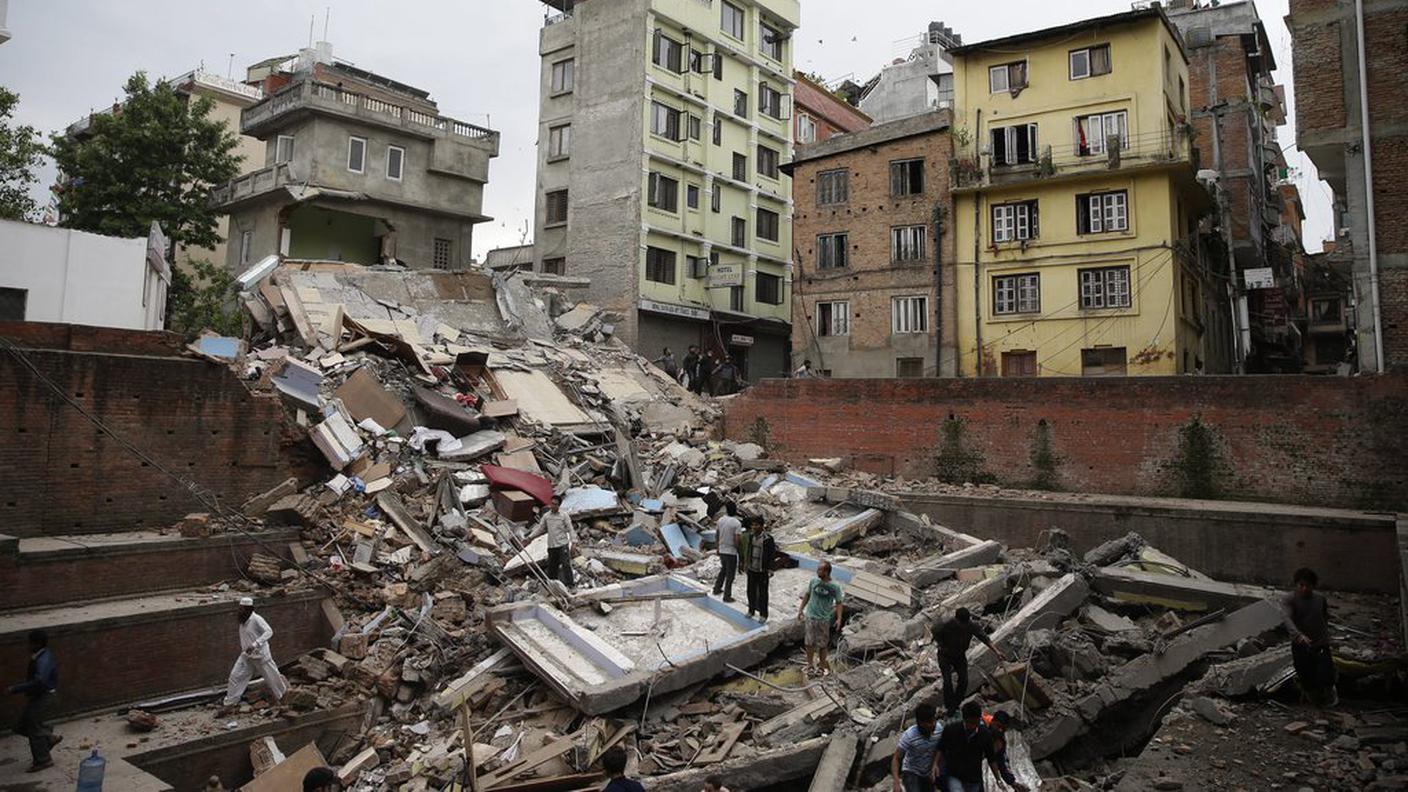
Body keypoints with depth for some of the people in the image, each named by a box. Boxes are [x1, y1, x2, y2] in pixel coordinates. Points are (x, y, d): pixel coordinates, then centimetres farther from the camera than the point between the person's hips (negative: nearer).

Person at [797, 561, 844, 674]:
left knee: (823, 643, 11)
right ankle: (809, 664, 23)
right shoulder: (814, 581, -8)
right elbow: (807, 595, 6)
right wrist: (801, 609, 9)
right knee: (810, 642, 8)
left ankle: (822, 664, 30)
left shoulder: (835, 586, -14)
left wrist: (839, 618, -14)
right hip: (811, 616, 1)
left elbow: (838, 603, -6)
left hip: (824, 618, -1)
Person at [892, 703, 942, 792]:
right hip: (911, 772, -5)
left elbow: (938, 749, 2)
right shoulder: (909, 735, -29)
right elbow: (896, 758, -23)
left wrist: (935, 764, -15)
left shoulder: (938, 728, -17)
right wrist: (897, 783, -33)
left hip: (928, 773, 5)